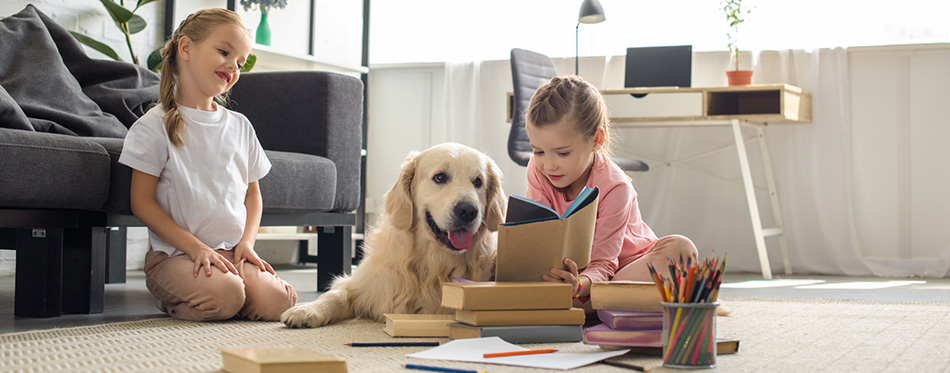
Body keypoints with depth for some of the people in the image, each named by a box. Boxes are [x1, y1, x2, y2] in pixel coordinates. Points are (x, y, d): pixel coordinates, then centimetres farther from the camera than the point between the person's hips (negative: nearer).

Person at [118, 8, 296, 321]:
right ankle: (173, 300, 0)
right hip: (175, 254, -5)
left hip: (233, 252, 5)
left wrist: (247, 242, -1)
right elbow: (142, 202, -6)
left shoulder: (240, 126, 14)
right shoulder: (155, 126, -2)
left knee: (275, 301, -21)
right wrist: (195, 246, -15)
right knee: (223, 295, -33)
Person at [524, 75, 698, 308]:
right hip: (575, 268, 3)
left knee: (680, 248, -34)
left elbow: (602, 263, -31)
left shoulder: (614, 188, -27)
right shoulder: (538, 169, -14)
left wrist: (578, 286, -55)